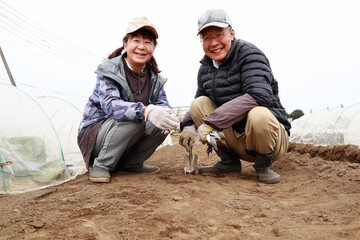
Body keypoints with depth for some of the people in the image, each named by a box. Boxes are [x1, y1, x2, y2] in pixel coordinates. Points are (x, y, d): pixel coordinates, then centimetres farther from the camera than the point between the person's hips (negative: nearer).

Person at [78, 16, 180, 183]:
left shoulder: (154, 77, 3)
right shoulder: (108, 70, -16)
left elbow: (163, 104, -3)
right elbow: (110, 104, -33)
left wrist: (169, 115, -30)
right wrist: (145, 111, -51)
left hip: (128, 135, 6)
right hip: (94, 134, -5)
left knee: (163, 122, -16)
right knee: (133, 119, -32)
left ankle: (130, 163, 1)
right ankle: (101, 165, -15)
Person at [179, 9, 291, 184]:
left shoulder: (249, 53, -14)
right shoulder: (205, 67, 7)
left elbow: (259, 95, -31)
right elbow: (201, 104, 16)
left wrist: (211, 122, -33)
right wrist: (189, 125, -8)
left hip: (268, 132, -6)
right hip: (235, 138, 6)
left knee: (258, 115, -38)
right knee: (198, 103, -6)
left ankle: (264, 165, -6)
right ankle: (229, 162, 1)